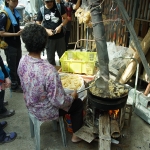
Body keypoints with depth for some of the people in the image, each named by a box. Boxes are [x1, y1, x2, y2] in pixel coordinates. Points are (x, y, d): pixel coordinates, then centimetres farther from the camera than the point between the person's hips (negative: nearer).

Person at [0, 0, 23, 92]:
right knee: (12, 67, 7)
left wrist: (22, 30, 2)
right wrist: (16, 34, -24)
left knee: (18, 65, 18)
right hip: (10, 46, -7)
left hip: (17, 44, 7)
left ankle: (19, 83, 35)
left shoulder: (15, 12, 6)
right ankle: (14, 86, 23)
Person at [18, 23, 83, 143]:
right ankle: (76, 135, 33)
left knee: (67, 97, 30)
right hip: (45, 112, -7)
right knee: (78, 103, 15)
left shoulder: (23, 61, -14)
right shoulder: (48, 70, -37)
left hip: (30, 106, 7)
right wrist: (72, 97, -9)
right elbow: (59, 102, -30)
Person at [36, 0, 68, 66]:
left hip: (60, 36, 1)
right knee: (50, 57, 10)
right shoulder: (41, 10, -2)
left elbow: (65, 18, 2)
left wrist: (60, 26, -15)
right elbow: (38, 24, 1)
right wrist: (46, 30, -14)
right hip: (49, 38, 0)